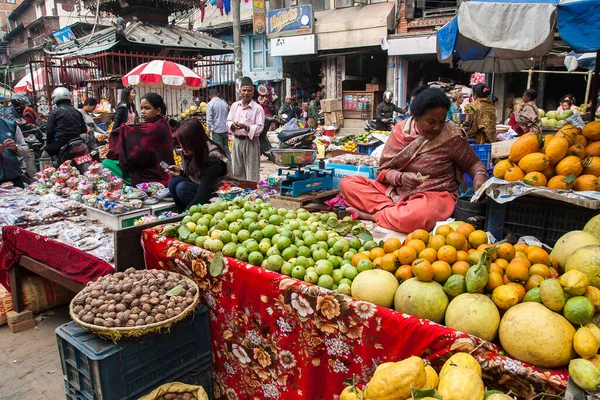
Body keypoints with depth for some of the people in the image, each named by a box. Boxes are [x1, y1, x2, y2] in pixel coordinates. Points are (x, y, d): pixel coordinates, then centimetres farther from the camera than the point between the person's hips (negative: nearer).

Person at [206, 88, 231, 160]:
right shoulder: (224, 103, 8)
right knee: (226, 147, 15)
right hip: (225, 129, 5)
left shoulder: (210, 104, -9)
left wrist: (208, 131, -5)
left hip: (216, 130, -5)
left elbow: (209, 119, -11)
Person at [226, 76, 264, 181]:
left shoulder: (258, 108, -6)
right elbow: (228, 121, 10)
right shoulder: (234, 106, 9)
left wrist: (246, 127, -26)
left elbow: (259, 127, -11)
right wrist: (232, 125, -13)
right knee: (237, 171, 15)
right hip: (237, 140, 5)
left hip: (251, 142, -5)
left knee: (252, 173, -3)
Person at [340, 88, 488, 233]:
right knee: (348, 183, -11)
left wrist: (480, 175, -16)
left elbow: (472, 163, 8)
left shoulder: (452, 136, -8)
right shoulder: (401, 130, -1)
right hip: (396, 191, 4)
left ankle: (372, 215, -14)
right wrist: (400, 178, -21)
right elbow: (384, 169, 1)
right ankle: (391, 211, -23)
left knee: (416, 216, -41)